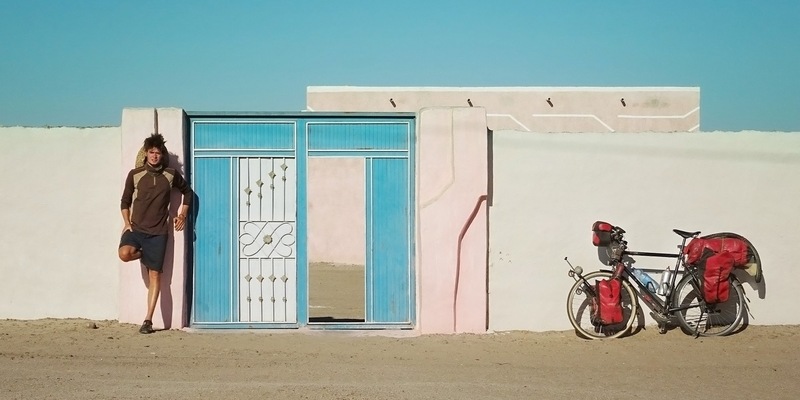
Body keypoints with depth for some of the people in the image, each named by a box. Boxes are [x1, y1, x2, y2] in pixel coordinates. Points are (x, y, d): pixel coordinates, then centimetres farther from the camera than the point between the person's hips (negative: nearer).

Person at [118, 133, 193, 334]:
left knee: (155, 274, -4)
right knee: (124, 253, -30)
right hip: (136, 227, 0)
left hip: (158, 232, 0)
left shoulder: (171, 175, 3)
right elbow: (125, 201, 9)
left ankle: (148, 320, 0)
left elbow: (188, 192, 19)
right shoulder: (135, 174, 1)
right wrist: (127, 223, -3)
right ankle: (144, 256, 7)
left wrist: (182, 215, 12)